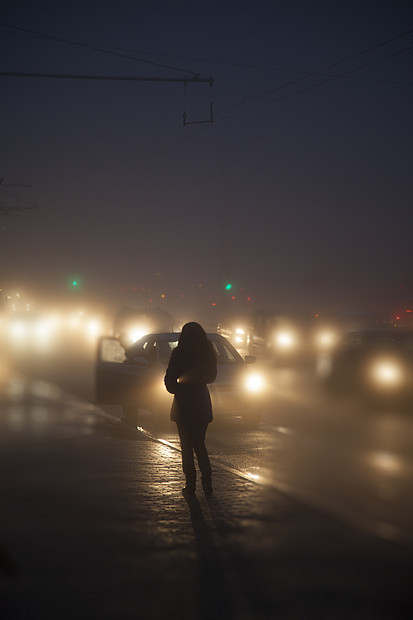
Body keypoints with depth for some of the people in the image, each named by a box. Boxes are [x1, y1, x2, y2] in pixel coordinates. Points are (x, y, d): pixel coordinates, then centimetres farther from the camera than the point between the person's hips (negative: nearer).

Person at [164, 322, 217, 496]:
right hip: (202, 404, 4)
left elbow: (169, 379, -12)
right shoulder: (208, 353, -1)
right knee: (200, 444, 14)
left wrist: (177, 389, 7)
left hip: (183, 404, -4)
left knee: (187, 446, 5)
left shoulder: (179, 353, -12)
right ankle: (207, 482, 4)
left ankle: (190, 484, 3)